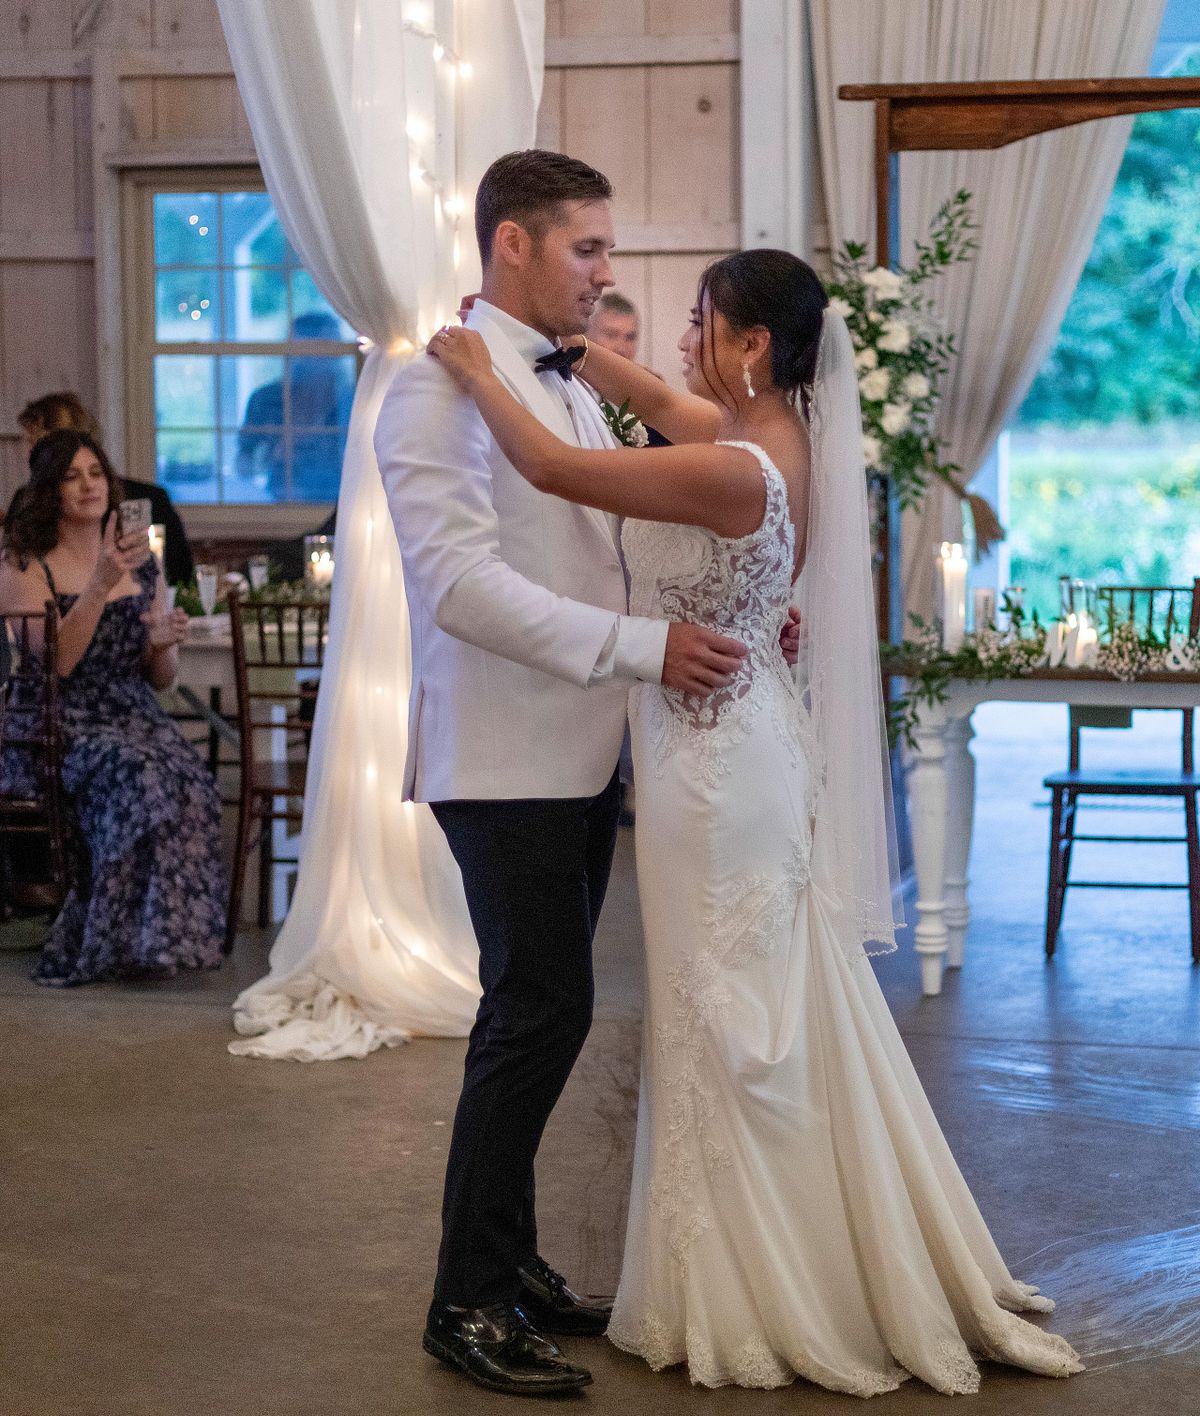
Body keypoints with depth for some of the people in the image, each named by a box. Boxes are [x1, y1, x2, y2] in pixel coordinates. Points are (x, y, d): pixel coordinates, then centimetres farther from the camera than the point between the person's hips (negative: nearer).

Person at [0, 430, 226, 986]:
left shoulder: (141, 562, 15)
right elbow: (54, 661, -15)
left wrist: (164, 643, -4)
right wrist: (101, 585, -23)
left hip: (131, 713, 4)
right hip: (54, 727, -4)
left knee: (188, 783, -29)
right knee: (135, 777, -34)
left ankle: (171, 935, -22)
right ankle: (118, 943, -24)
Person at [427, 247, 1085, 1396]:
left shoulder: (734, 470, -24)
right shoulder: (764, 435, 3)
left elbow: (551, 468, -24)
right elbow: (653, 398, 20)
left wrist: (479, 372, -10)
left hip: (715, 764, -9)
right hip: (747, 749, 9)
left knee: (730, 1028, 2)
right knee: (777, 1020, 16)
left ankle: (752, 1309, 15)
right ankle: (841, 1283, 27)